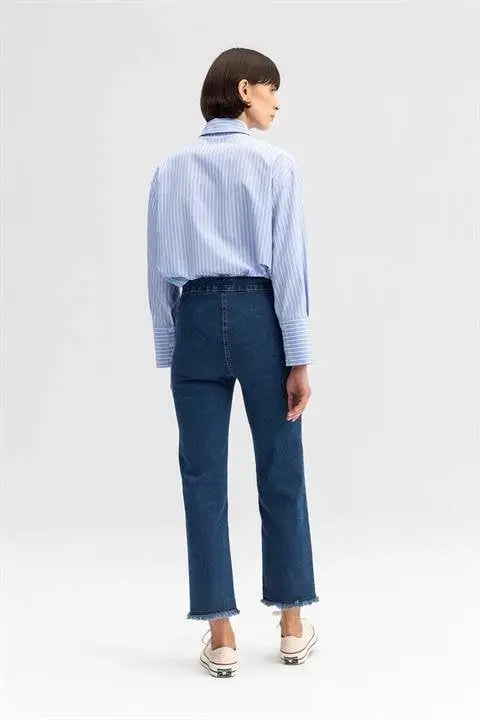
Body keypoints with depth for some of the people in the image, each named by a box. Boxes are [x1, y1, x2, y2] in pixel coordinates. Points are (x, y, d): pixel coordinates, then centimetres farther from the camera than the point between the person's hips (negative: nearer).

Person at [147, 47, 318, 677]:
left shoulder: (171, 169, 8)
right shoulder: (276, 164, -2)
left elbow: (160, 268, 6)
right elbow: (288, 264, -8)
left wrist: (168, 350, 11)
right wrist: (299, 357, -6)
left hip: (196, 320, 3)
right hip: (259, 316, -2)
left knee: (204, 479, 4)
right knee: (280, 473, 9)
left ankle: (222, 637, 7)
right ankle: (292, 624, 19)